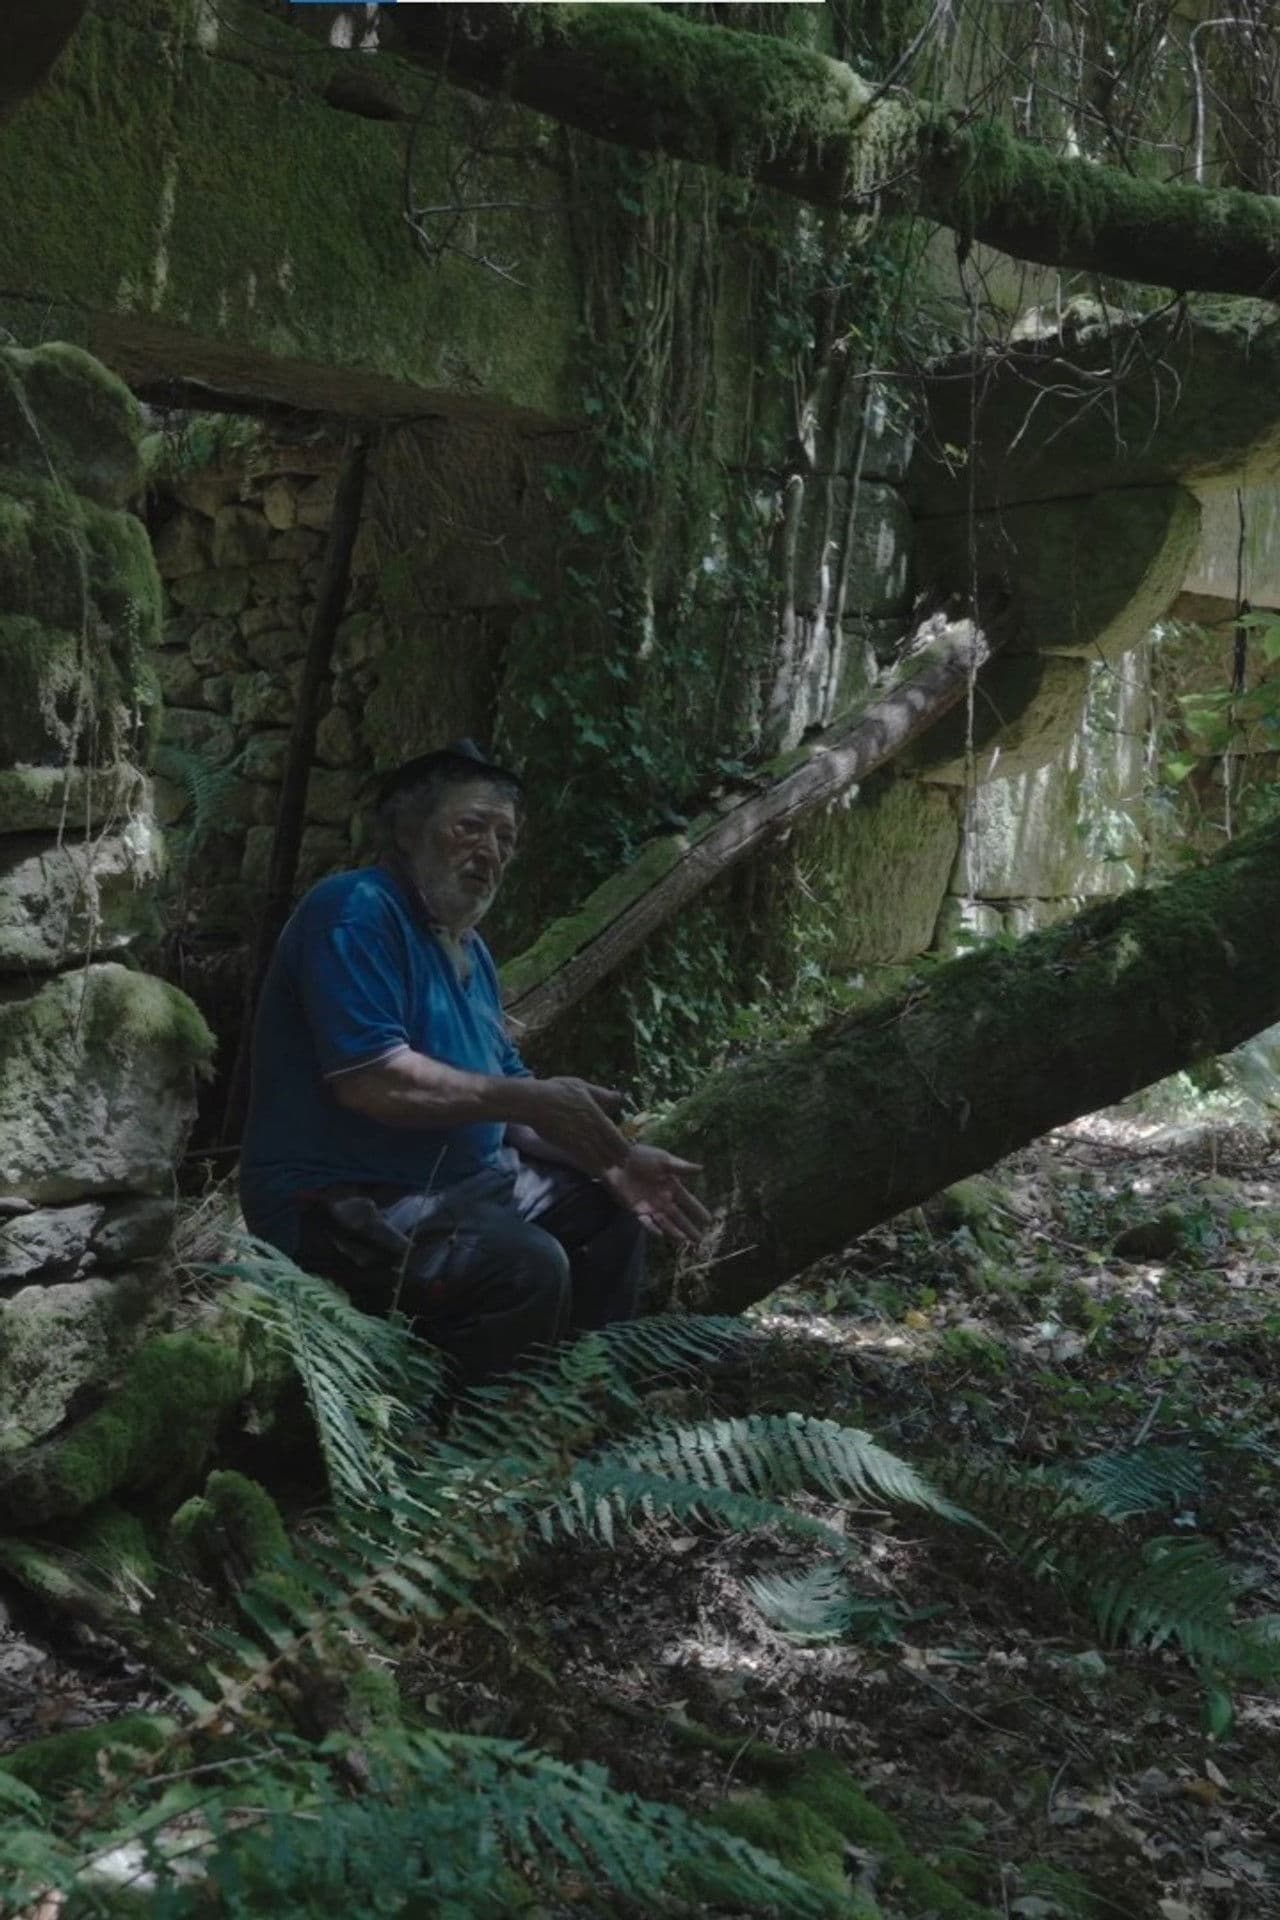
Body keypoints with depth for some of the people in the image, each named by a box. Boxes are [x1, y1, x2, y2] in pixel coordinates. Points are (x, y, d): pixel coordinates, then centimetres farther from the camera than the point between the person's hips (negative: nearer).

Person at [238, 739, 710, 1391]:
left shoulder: (469, 949, 15)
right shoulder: (357, 911, -16)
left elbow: (502, 1102, 13)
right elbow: (370, 1081, -27)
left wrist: (611, 1158, -2)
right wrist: (529, 1098, -21)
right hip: (341, 1204, -10)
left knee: (609, 1211, 16)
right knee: (527, 1264, -30)